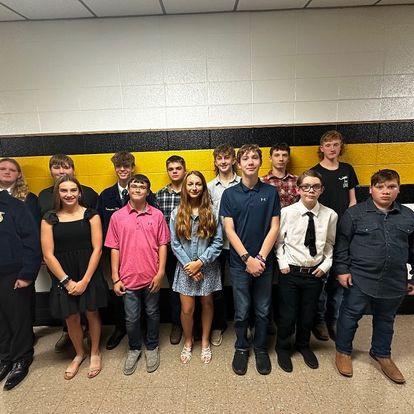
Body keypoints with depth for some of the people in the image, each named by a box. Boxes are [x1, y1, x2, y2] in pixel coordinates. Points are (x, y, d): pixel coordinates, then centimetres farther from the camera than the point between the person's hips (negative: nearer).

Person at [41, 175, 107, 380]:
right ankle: (79, 353, 39)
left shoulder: (91, 215, -6)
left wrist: (85, 280, -12)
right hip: (62, 276, 1)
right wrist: (67, 281, -9)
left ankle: (95, 353, 36)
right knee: (71, 318, 12)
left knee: (92, 313, 12)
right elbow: (48, 254, -5)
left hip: (89, 273, -1)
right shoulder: (49, 219, -1)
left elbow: (97, 249, -9)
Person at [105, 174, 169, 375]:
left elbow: (162, 245, -2)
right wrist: (115, 278, -2)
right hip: (128, 277, 0)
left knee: (152, 313, 17)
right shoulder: (117, 216, -2)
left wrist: (160, 272, -7)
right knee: (131, 318, 14)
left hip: (151, 277, 0)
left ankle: (152, 347, 39)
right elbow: (114, 248, -1)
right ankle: (134, 348, 39)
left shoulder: (157, 215, -3)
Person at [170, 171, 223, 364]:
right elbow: (175, 244, -4)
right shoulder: (176, 213, -3)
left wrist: (200, 262, -15)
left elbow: (218, 242, -8)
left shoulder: (212, 212, -6)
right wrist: (189, 264, -12)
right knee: (187, 309, 5)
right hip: (186, 268, 0)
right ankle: (188, 342, 33)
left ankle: (205, 341, 38)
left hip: (208, 267, 0)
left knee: (207, 304, 15)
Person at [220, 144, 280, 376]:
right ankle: (241, 348, 33)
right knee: (241, 311, 11)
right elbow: (229, 230, -6)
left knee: (263, 311, 14)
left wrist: (261, 257, -11)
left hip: (264, 262, 1)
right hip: (240, 263, -1)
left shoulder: (271, 192, 1)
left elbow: (274, 228, -2)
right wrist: (248, 258, -13)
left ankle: (261, 349, 35)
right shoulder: (230, 194, -2)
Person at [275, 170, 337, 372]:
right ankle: (283, 348, 37)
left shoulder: (330, 215, -6)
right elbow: (278, 241, -1)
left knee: (308, 314, 19)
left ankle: (303, 345, 47)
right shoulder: (287, 212, -11)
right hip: (290, 272, -2)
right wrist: (283, 264, -8)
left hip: (315, 273, 2)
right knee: (287, 315, 9)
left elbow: (330, 244, 8)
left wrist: (325, 265, 0)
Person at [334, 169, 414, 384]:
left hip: (394, 282, 4)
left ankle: (381, 354, 44)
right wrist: (342, 270, -8)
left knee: (385, 319, 21)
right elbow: (341, 243, -5)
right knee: (350, 315, 10)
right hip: (359, 278, -3)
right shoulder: (355, 213, -8)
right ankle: (343, 351, 32)